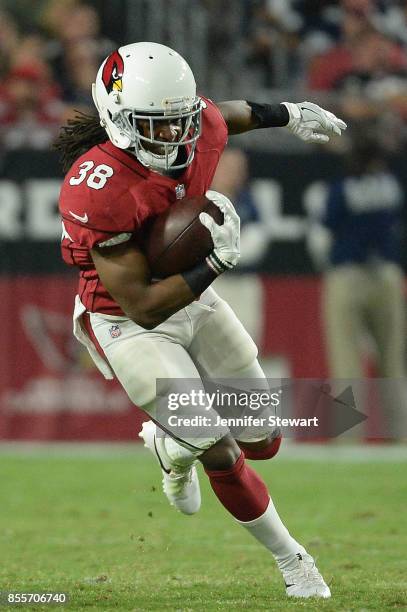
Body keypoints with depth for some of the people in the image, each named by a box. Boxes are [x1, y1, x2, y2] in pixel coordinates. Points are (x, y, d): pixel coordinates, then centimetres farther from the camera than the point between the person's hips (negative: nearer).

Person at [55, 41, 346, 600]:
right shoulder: (98, 191, -35)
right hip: (127, 323, -7)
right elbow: (144, 307, -32)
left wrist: (288, 114, 24)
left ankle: (170, 442, 41)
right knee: (223, 456, -8)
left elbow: (229, 114, 13)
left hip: (194, 300, 7)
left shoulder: (201, 131, -17)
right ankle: (290, 559, 15)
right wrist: (217, 262, -36)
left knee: (263, 441, 10)